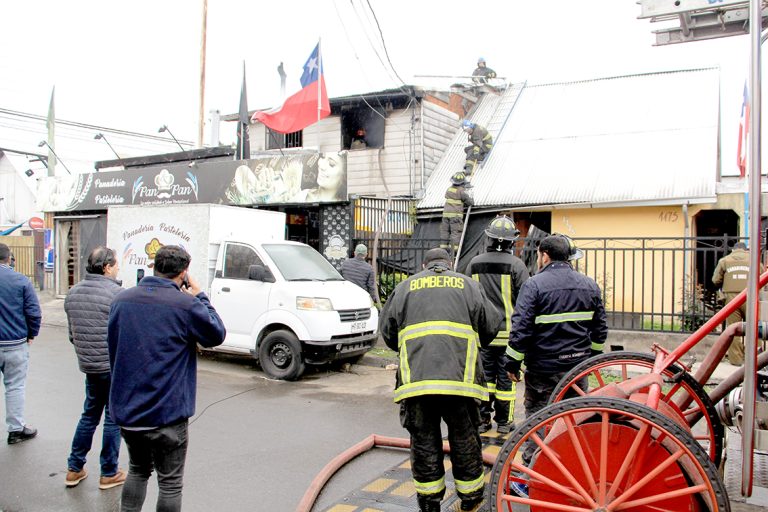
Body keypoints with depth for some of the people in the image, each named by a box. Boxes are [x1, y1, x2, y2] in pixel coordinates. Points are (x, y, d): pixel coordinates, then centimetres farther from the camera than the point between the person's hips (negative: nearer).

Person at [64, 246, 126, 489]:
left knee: (89, 415, 21)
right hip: (114, 367, -7)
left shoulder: (73, 292, 7)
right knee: (113, 418, 6)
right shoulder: (116, 293, -17)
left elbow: (72, 333, 14)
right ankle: (109, 474, 16)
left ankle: (74, 469, 27)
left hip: (88, 366, 7)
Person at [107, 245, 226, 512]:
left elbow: (112, 348, 14)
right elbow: (217, 334, -2)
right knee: (170, 482, 9)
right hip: (166, 413, -6)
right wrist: (199, 296, 2)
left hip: (125, 410, 6)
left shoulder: (122, 299, 3)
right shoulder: (186, 305, -17)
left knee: (138, 470, 26)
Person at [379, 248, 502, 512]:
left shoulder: (405, 287, 17)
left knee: (423, 440, 11)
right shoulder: (467, 284, 15)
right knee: (464, 438, 14)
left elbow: (387, 330, 17)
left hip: (415, 378, 0)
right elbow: (491, 325, 12)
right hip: (459, 376, 0)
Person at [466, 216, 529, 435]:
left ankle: (482, 419, 16)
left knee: (484, 375, 11)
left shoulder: (474, 263, 3)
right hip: (508, 332, -3)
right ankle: (504, 422, 16)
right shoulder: (516, 264, -8)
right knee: (506, 376, 7)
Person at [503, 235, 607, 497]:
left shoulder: (534, 284, -13)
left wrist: (513, 363, -6)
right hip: (578, 366, 5)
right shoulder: (590, 285, 6)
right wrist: (592, 357, 23)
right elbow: (600, 329, 11)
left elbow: (520, 329, -16)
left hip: (544, 369, -5)